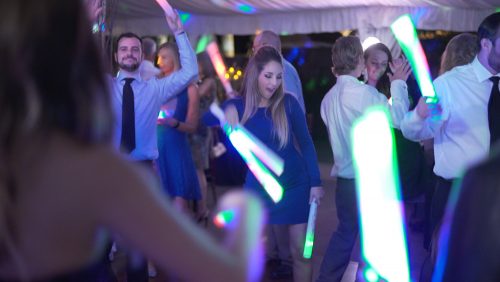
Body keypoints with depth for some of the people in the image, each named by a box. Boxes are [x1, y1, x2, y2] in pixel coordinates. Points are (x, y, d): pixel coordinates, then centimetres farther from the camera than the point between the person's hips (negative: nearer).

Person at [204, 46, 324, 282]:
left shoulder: (288, 103, -8)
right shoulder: (237, 106, -5)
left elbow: (305, 142, -2)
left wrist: (315, 182, -4)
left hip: (295, 185, -1)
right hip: (257, 188, 1)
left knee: (301, 252, 5)